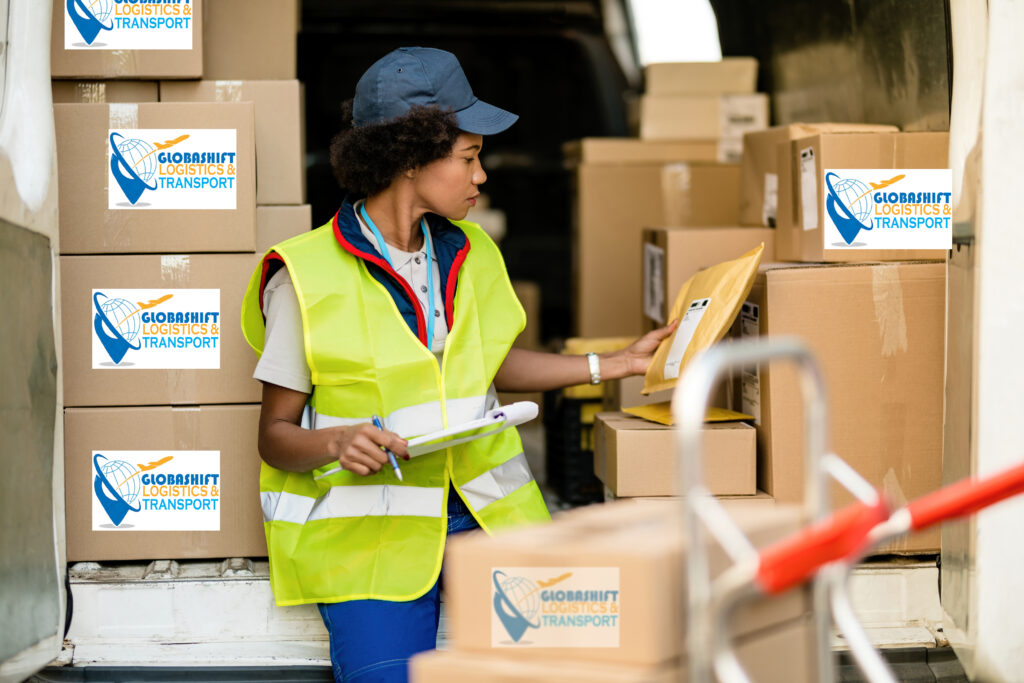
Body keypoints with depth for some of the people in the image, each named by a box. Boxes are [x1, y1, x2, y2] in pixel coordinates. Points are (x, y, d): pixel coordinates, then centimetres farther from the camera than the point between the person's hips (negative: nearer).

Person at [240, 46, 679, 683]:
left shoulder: (468, 253, 11)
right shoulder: (307, 277, -7)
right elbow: (276, 435, -3)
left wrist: (619, 363, 20)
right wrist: (337, 443, -24)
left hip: (483, 508, 5)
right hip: (368, 528, -4)